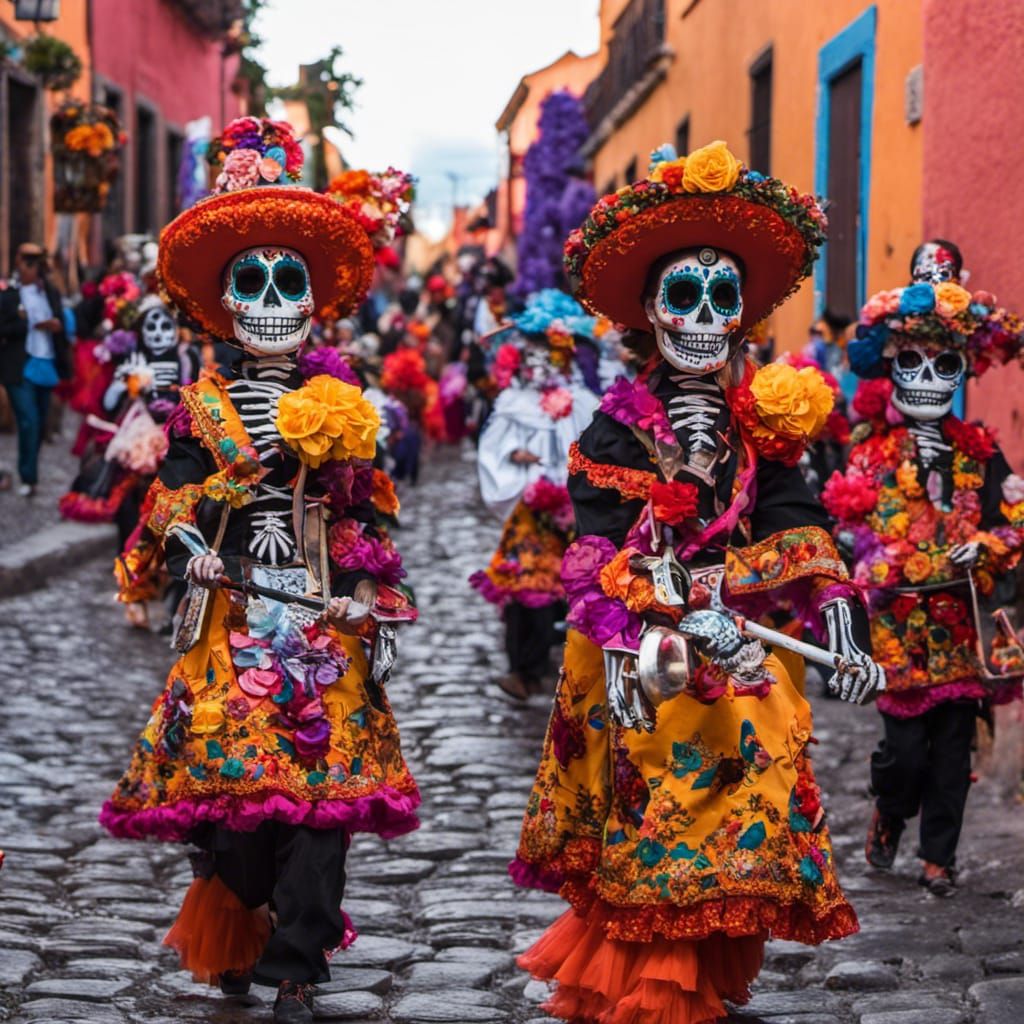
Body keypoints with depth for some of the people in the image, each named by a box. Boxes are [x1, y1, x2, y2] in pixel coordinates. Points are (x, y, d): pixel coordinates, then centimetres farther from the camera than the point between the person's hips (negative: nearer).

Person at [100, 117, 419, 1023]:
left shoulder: (338, 408, 8)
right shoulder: (203, 407, 7)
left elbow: (361, 524, 7)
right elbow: (170, 505, 3)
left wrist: (373, 612, -1)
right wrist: (191, 551, -16)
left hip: (321, 624, 0)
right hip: (231, 624, 0)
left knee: (317, 786, -7)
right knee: (227, 783, -2)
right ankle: (229, 942, 19)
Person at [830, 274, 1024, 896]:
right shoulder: (874, 451, 3)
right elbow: (851, 525, -1)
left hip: (964, 618, 2)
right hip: (899, 619, -2)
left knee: (953, 745, 3)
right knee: (906, 743, -4)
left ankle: (939, 855, 13)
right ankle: (889, 815, 26)